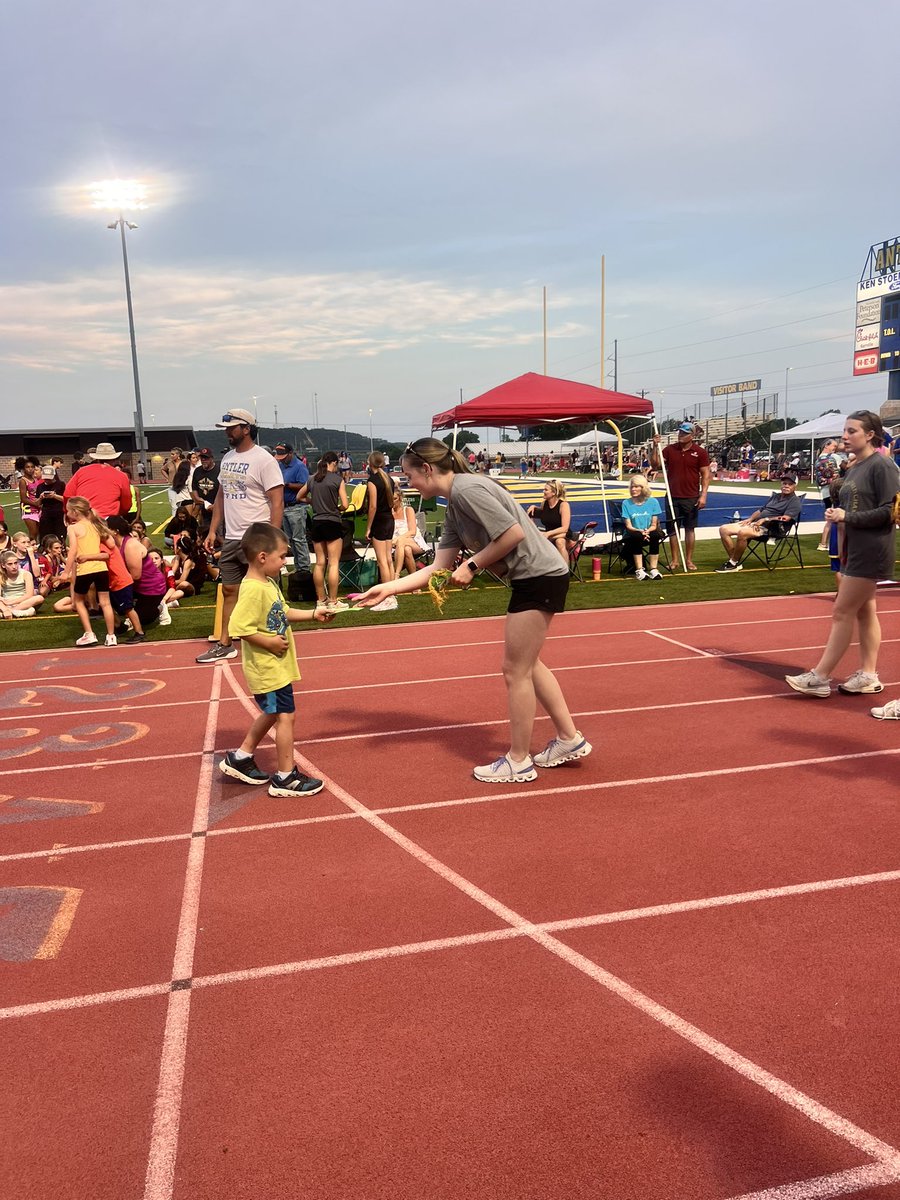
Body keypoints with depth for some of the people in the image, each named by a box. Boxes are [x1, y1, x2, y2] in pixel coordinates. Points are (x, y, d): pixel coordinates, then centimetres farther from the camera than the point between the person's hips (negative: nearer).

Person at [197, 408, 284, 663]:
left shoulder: (263, 460, -11)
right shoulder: (227, 458, 13)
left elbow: (277, 501, -15)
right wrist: (213, 530, 15)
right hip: (231, 538, 8)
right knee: (229, 590, 11)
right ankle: (225, 645, 20)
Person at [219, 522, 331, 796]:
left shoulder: (268, 583, 7)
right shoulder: (253, 589, -24)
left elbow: (282, 613, 19)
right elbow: (239, 627, -30)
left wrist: (313, 614, 13)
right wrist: (269, 642, -23)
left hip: (276, 666, 10)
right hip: (267, 668, -10)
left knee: (272, 713, 22)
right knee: (285, 716, -3)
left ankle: (240, 758, 34)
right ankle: (285, 777, 8)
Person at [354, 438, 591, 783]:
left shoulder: (467, 489, -16)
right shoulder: (453, 507, 13)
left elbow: (514, 533, -22)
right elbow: (439, 567, 11)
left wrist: (473, 565, -14)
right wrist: (388, 588, 7)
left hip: (540, 576, -10)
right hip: (533, 578, 10)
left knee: (516, 670, 0)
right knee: (527, 665, 20)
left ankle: (519, 762, 13)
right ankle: (570, 740, 31)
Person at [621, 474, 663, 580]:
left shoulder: (653, 502, 4)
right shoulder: (626, 503, 1)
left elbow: (654, 525, 2)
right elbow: (628, 526, -4)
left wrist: (647, 531, -21)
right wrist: (640, 531, -24)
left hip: (647, 535, 1)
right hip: (630, 537, -1)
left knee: (655, 534, -33)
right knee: (637, 536, -36)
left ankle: (654, 569, -31)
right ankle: (639, 570, -34)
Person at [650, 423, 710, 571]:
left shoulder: (700, 452, -2)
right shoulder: (669, 449, 4)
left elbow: (705, 475, -3)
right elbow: (655, 464, -1)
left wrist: (703, 495, -11)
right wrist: (655, 446, -13)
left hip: (691, 498, -2)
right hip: (673, 497, 2)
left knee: (690, 528, 6)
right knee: (673, 529, 6)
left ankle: (689, 560, 15)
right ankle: (675, 559, 15)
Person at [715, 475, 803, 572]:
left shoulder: (795, 501, 1)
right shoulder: (775, 496, 26)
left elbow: (786, 518, -15)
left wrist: (765, 519, -19)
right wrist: (749, 519, 6)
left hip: (772, 528, -9)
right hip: (755, 523, 9)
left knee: (742, 533, -36)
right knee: (723, 529, -5)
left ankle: (733, 564, -20)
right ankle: (734, 562, -8)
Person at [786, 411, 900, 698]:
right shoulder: (854, 468, 12)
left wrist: (848, 517, -19)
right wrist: (837, 515, -2)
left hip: (871, 552, -9)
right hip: (855, 549, 9)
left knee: (842, 611, -6)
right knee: (864, 611, 13)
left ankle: (820, 677, -1)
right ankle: (868, 675, 20)